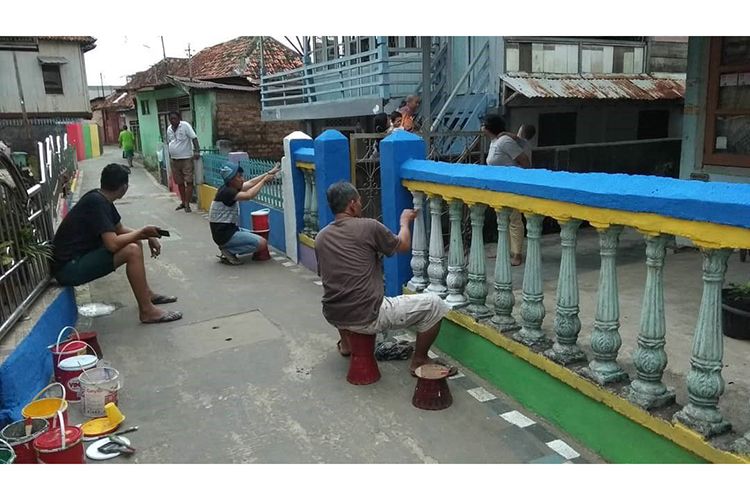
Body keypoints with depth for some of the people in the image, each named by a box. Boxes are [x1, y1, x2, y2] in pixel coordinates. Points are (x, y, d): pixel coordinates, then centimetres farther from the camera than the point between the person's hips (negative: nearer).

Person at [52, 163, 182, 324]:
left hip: (80, 256, 10)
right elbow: (112, 244, -30)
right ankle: (147, 311, -16)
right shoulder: (96, 202, -22)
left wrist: (147, 236, 4)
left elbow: (120, 229, 19)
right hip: (68, 267, -10)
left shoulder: (101, 198, 7)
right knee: (132, 251, -23)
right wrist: (142, 232, -15)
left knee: (135, 242, 13)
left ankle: (146, 294, 20)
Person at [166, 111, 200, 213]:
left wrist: (197, 151, -25)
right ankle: (183, 202, 26)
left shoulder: (185, 125, -10)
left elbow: (194, 138, -15)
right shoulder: (169, 129, 9)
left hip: (186, 159, -6)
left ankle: (187, 204, -2)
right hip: (174, 160, 7)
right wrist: (170, 157, 18)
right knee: (179, 183, 14)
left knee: (189, 182, -7)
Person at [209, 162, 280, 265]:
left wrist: (269, 173, 5)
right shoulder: (226, 192, -20)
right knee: (262, 243, -14)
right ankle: (228, 251, -5)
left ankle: (228, 249, 11)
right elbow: (248, 195, -31)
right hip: (224, 234, -10)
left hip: (231, 229, 10)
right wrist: (264, 180, -21)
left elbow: (251, 183, 11)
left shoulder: (231, 188, 8)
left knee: (259, 237, 19)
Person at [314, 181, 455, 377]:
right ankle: (419, 361, 15)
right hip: (367, 318, -7)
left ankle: (346, 345, 44)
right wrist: (405, 221, 26)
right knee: (434, 303, 4)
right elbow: (403, 245, 6)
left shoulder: (321, 237, 7)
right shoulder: (368, 227, -10)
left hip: (333, 316, 7)